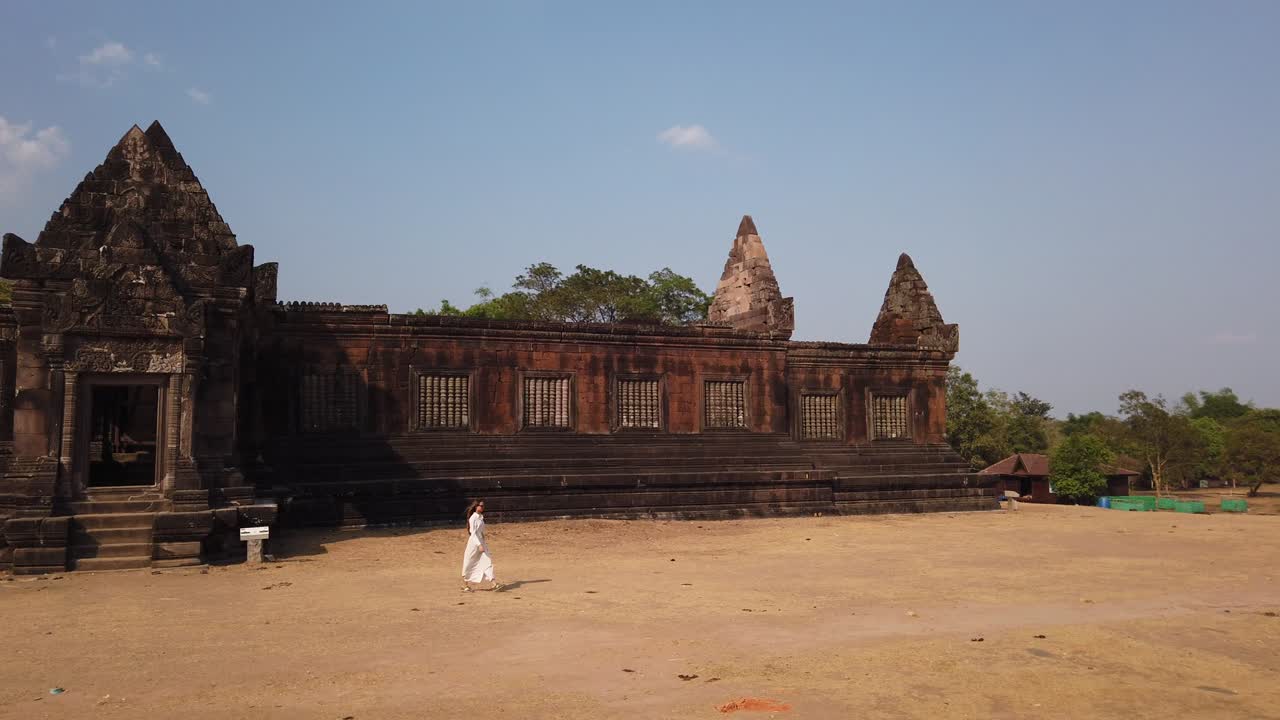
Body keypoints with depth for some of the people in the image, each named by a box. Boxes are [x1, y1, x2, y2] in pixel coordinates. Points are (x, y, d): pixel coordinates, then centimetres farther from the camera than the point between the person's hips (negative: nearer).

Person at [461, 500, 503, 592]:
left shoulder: (481, 517, 11)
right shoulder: (473, 518, -13)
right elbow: (473, 533, -19)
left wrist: (483, 544, 18)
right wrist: (479, 545, -25)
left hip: (481, 542, 7)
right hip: (474, 542, -7)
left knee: (487, 561, -4)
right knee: (468, 564, 5)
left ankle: (495, 583, -13)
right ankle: (465, 585, 19)